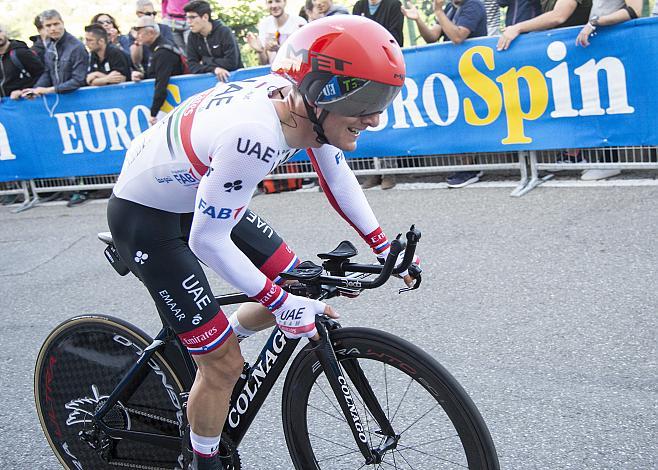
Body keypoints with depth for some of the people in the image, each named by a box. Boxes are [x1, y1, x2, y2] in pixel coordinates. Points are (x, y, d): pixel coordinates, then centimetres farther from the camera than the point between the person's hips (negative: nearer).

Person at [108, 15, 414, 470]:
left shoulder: (305, 106, -14)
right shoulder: (254, 135, -38)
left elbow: (339, 177, 5)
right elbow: (208, 242, -30)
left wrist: (385, 247, 4)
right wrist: (281, 304, -23)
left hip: (198, 198, 8)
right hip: (145, 217, -7)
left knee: (297, 286, 8)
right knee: (225, 364, -4)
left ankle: (221, 339, 32)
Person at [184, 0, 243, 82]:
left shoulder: (224, 32, -13)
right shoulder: (192, 36, 0)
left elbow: (231, 62, -20)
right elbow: (192, 66, -4)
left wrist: (205, 61, -11)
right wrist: (214, 69, -21)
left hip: (233, 75, -3)